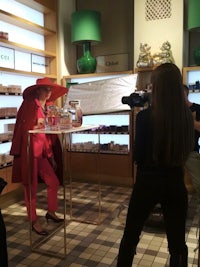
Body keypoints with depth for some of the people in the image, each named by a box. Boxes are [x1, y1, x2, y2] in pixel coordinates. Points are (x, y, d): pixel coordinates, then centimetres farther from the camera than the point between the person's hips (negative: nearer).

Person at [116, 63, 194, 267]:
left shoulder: (145, 116, -16)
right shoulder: (187, 115, -3)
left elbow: (137, 156, -9)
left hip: (148, 183, -3)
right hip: (175, 183, 4)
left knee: (130, 237, 17)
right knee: (177, 243, 16)